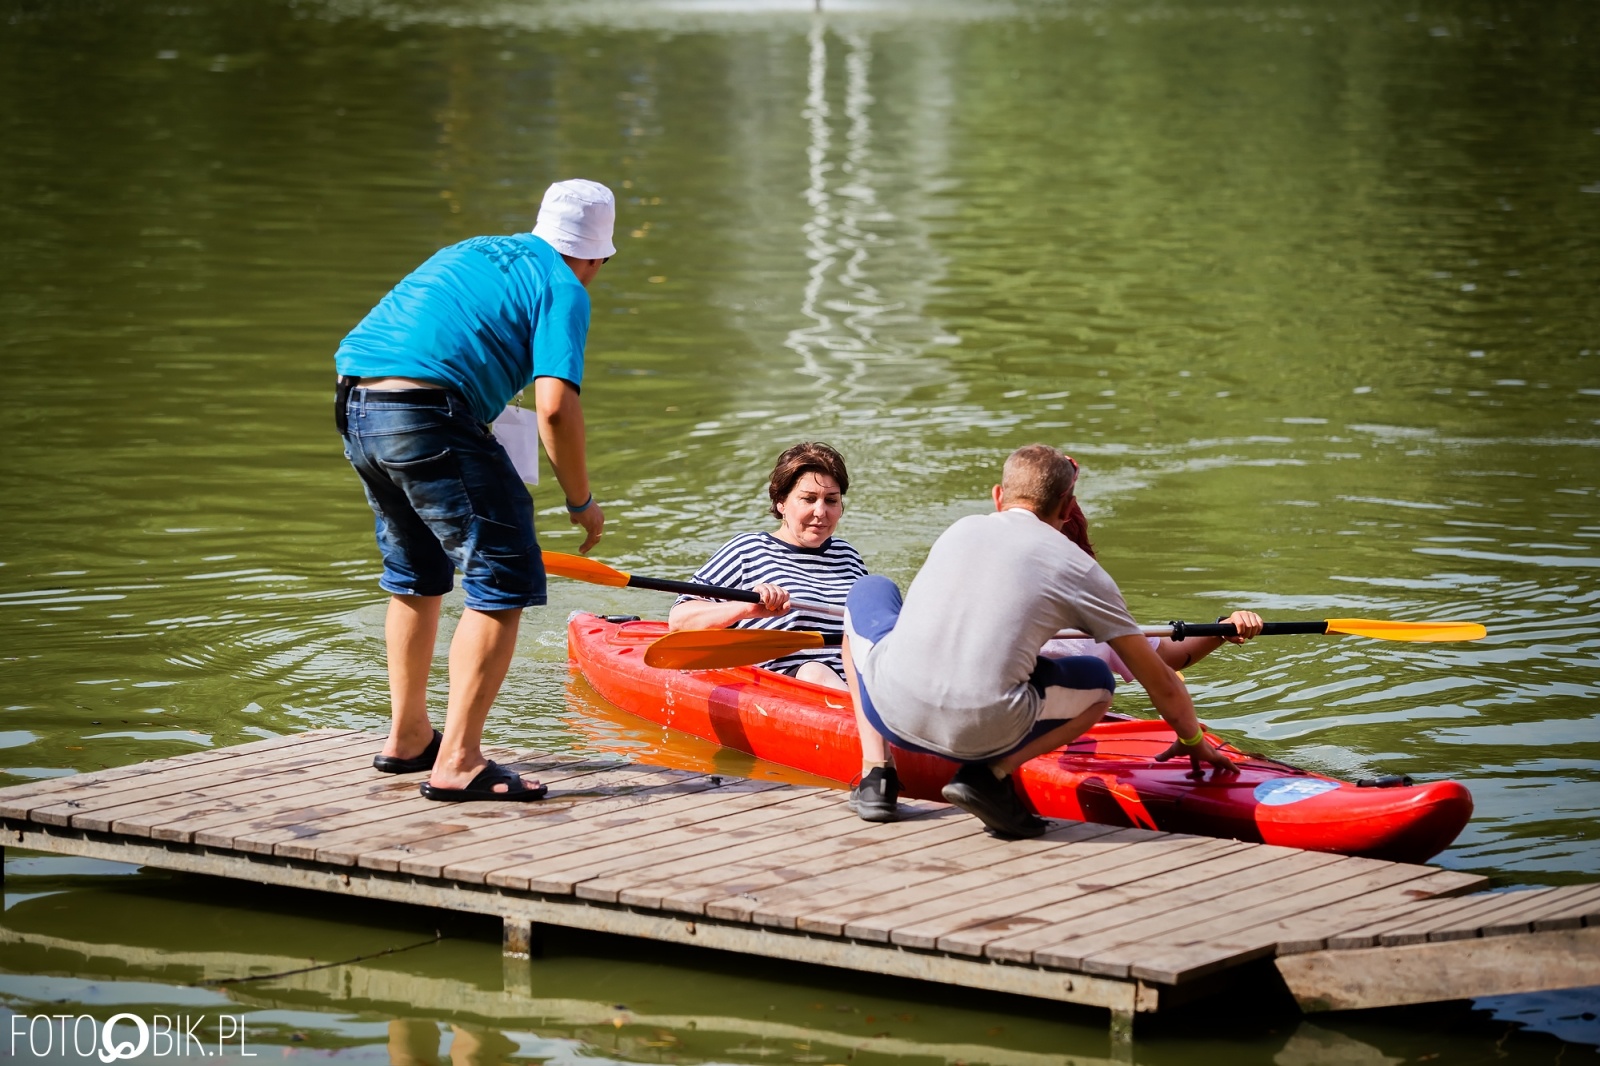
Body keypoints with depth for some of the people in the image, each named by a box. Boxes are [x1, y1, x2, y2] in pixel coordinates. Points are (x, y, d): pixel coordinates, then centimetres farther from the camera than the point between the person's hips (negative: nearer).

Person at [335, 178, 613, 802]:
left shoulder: (470, 252, 27)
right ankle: (456, 765, -10)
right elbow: (555, 405, -10)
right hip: (428, 411, -8)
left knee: (415, 575, 26)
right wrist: (581, 501, 2)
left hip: (355, 411, 8)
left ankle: (406, 739, 36)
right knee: (505, 581, -3)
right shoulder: (563, 289, 4)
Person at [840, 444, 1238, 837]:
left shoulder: (960, 529, 22)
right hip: (985, 732, -3)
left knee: (869, 592, 34)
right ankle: (990, 774, 0)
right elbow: (1161, 683, 18)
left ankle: (876, 775, 19)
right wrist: (1194, 740, 38)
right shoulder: (1080, 568, 12)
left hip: (892, 712, 3)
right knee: (1097, 681, 27)